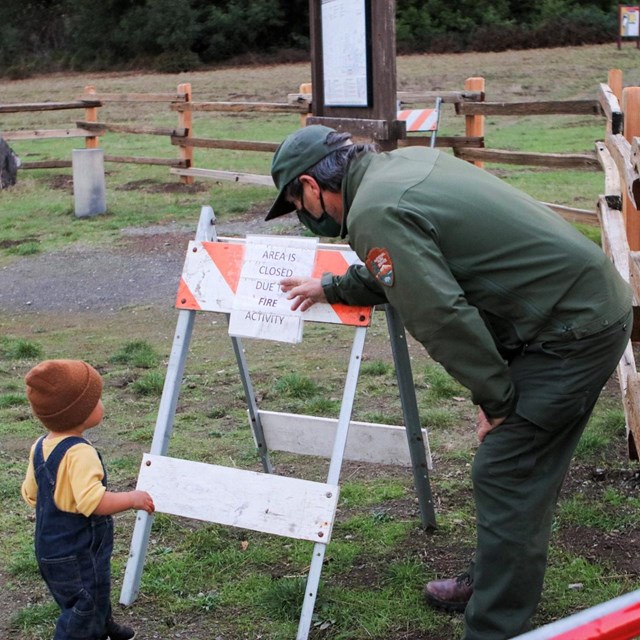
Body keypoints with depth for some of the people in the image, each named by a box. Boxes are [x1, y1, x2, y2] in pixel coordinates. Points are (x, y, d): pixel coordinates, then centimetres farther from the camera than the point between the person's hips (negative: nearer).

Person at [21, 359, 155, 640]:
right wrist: (132, 499, -24)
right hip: (79, 556, -9)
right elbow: (92, 501, -36)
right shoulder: (79, 452, -28)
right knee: (85, 611, 4)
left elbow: (30, 494, 10)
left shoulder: (40, 447, 0)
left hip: (49, 550, 9)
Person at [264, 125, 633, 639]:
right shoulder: (404, 162, 13)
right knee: (526, 468, 21)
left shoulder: (374, 214, -17)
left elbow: (442, 316, -22)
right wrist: (333, 288, 38)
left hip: (572, 331, -10)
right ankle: (494, 582, 37)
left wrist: (495, 399, -11)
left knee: (506, 475, -6)